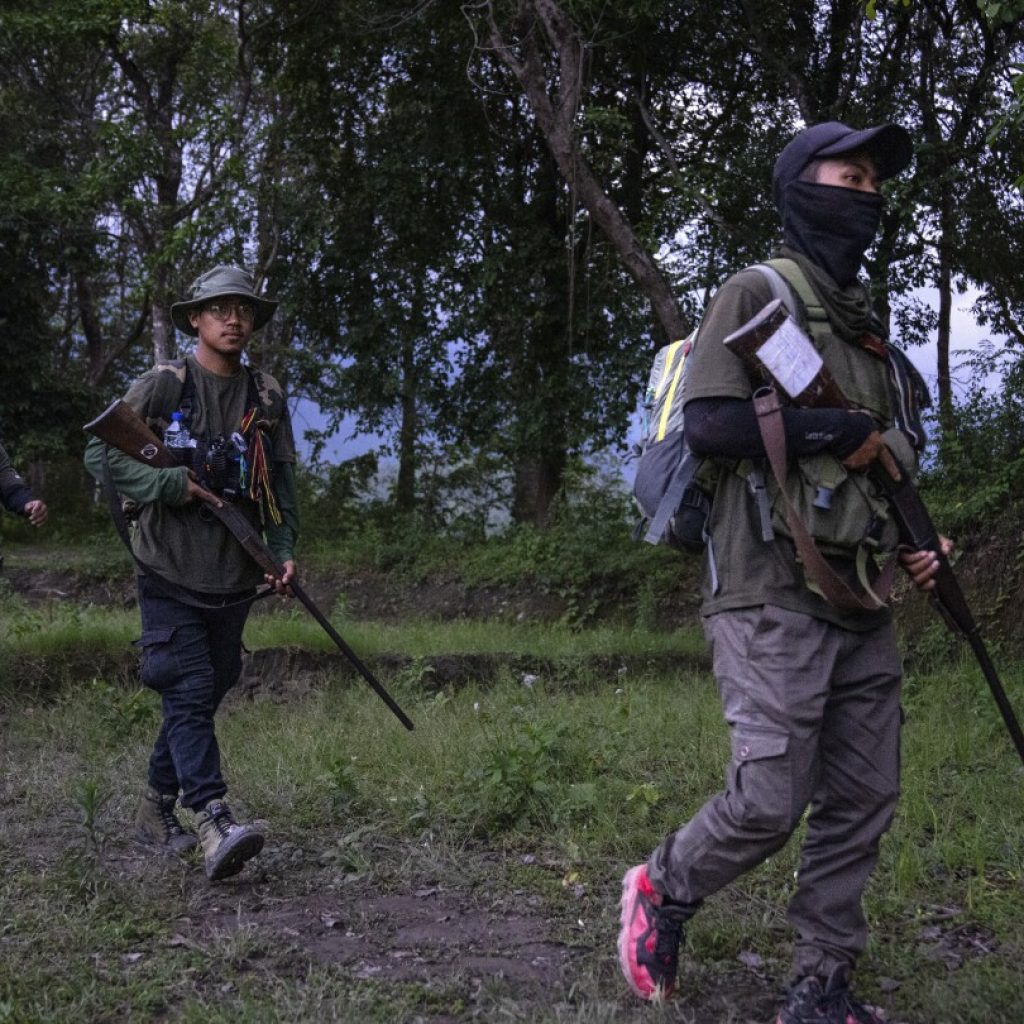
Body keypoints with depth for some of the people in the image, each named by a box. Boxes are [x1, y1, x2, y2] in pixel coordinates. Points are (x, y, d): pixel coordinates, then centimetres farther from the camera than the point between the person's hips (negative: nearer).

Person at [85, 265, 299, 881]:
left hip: (236, 576, 5)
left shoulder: (268, 397, 10)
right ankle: (215, 824, -18)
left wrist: (285, 550, 1)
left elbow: (282, 480, 13)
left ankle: (158, 806, 26)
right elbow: (101, 452, -6)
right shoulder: (163, 386, -3)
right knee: (190, 694, -12)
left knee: (206, 694, 11)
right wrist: (171, 485, -17)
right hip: (172, 571, -5)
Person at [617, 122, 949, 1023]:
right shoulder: (758, 294, -3)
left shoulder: (866, 324, 20)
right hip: (775, 597, -8)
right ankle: (663, 891, 17)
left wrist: (914, 541, 10)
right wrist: (847, 432, -13)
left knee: (863, 802, 7)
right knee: (770, 802, -10)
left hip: (863, 605, 8)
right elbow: (712, 423, -18)